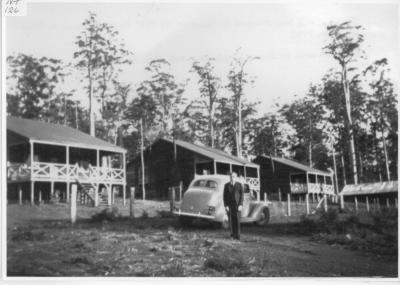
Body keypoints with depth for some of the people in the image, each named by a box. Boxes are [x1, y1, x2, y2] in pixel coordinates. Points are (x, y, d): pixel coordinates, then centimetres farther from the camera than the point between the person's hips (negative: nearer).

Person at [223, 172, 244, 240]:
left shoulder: (239, 185, 2)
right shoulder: (226, 185, 5)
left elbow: (241, 195, 0)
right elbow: (225, 196, 4)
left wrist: (240, 205, -9)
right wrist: (225, 206, -5)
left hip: (237, 204, -2)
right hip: (229, 205, 2)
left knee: (237, 220, -8)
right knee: (231, 220, 0)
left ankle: (237, 236, -7)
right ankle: (233, 233, 12)